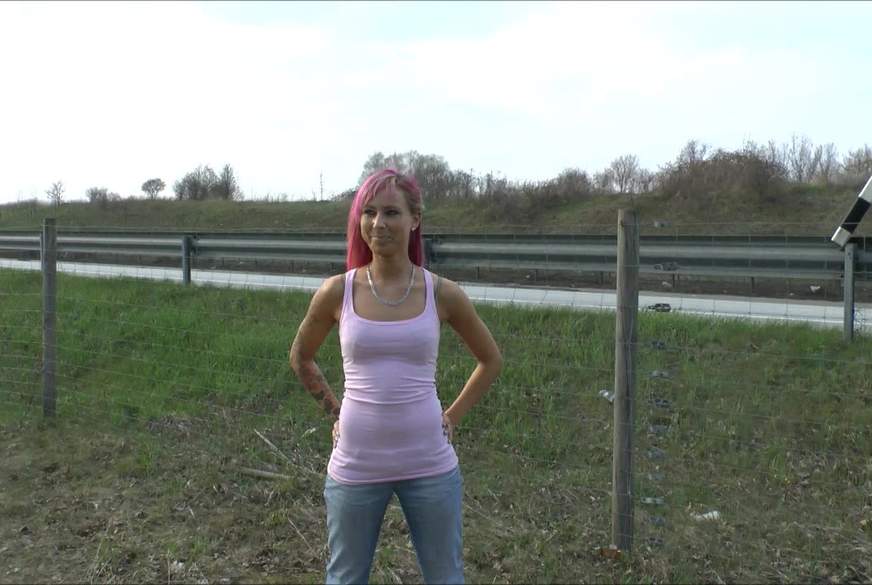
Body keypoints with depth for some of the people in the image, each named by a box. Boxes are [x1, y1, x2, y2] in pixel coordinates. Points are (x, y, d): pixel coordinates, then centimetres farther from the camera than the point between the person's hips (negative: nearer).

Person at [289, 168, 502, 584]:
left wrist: (452, 418, 4)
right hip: (355, 464, 0)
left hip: (429, 465, 0)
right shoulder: (337, 292, -6)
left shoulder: (442, 293, -6)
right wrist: (335, 413, 7)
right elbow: (300, 358, 13)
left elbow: (490, 360, 10)